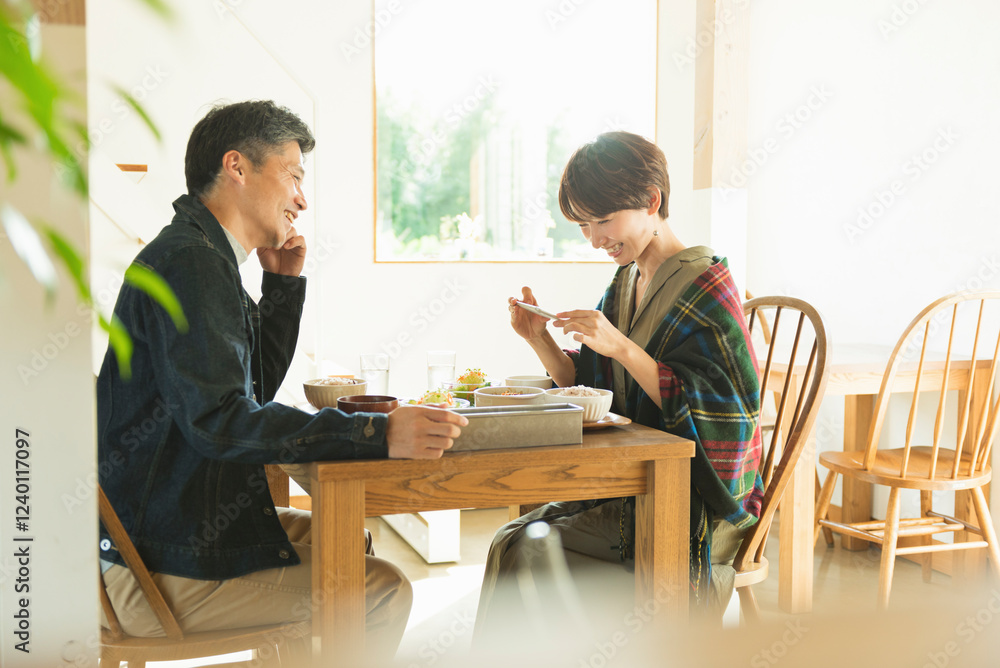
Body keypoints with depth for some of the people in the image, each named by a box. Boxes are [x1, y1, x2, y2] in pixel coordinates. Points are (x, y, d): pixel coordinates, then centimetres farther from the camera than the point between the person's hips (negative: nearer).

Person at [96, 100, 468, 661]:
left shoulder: (202, 258, 13)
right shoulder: (189, 262, -20)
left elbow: (255, 391, 19)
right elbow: (220, 420, -31)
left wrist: (284, 284, 9)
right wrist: (379, 434, -35)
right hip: (170, 570, -11)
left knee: (350, 541, 23)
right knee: (383, 589, -7)